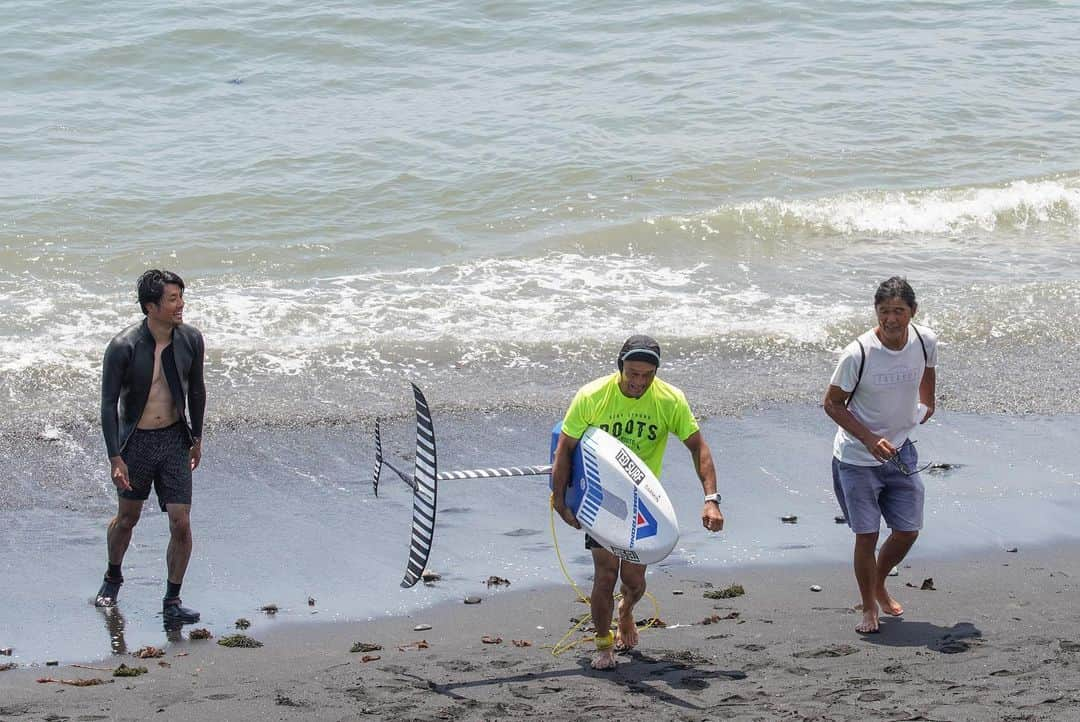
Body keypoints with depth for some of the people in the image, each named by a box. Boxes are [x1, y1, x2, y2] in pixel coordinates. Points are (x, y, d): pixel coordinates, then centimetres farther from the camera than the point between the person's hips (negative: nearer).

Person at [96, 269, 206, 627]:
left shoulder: (190, 339, -7)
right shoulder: (123, 347, -18)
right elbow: (109, 403, -12)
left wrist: (196, 437, 15)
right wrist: (115, 457, -15)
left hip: (174, 439, 2)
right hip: (136, 441, -2)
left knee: (181, 524, -5)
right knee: (127, 518, 17)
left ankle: (172, 601, 9)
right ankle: (113, 578, 44)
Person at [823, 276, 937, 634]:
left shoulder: (925, 341, -10)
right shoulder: (858, 353, -24)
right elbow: (832, 404, -14)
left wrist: (927, 404, 28)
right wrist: (869, 439, -23)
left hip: (900, 453, 5)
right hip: (857, 458, -5)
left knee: (908, 531, 10)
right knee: (867, 535, -3)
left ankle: (879, 586, 37)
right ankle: (869, 608, 17)